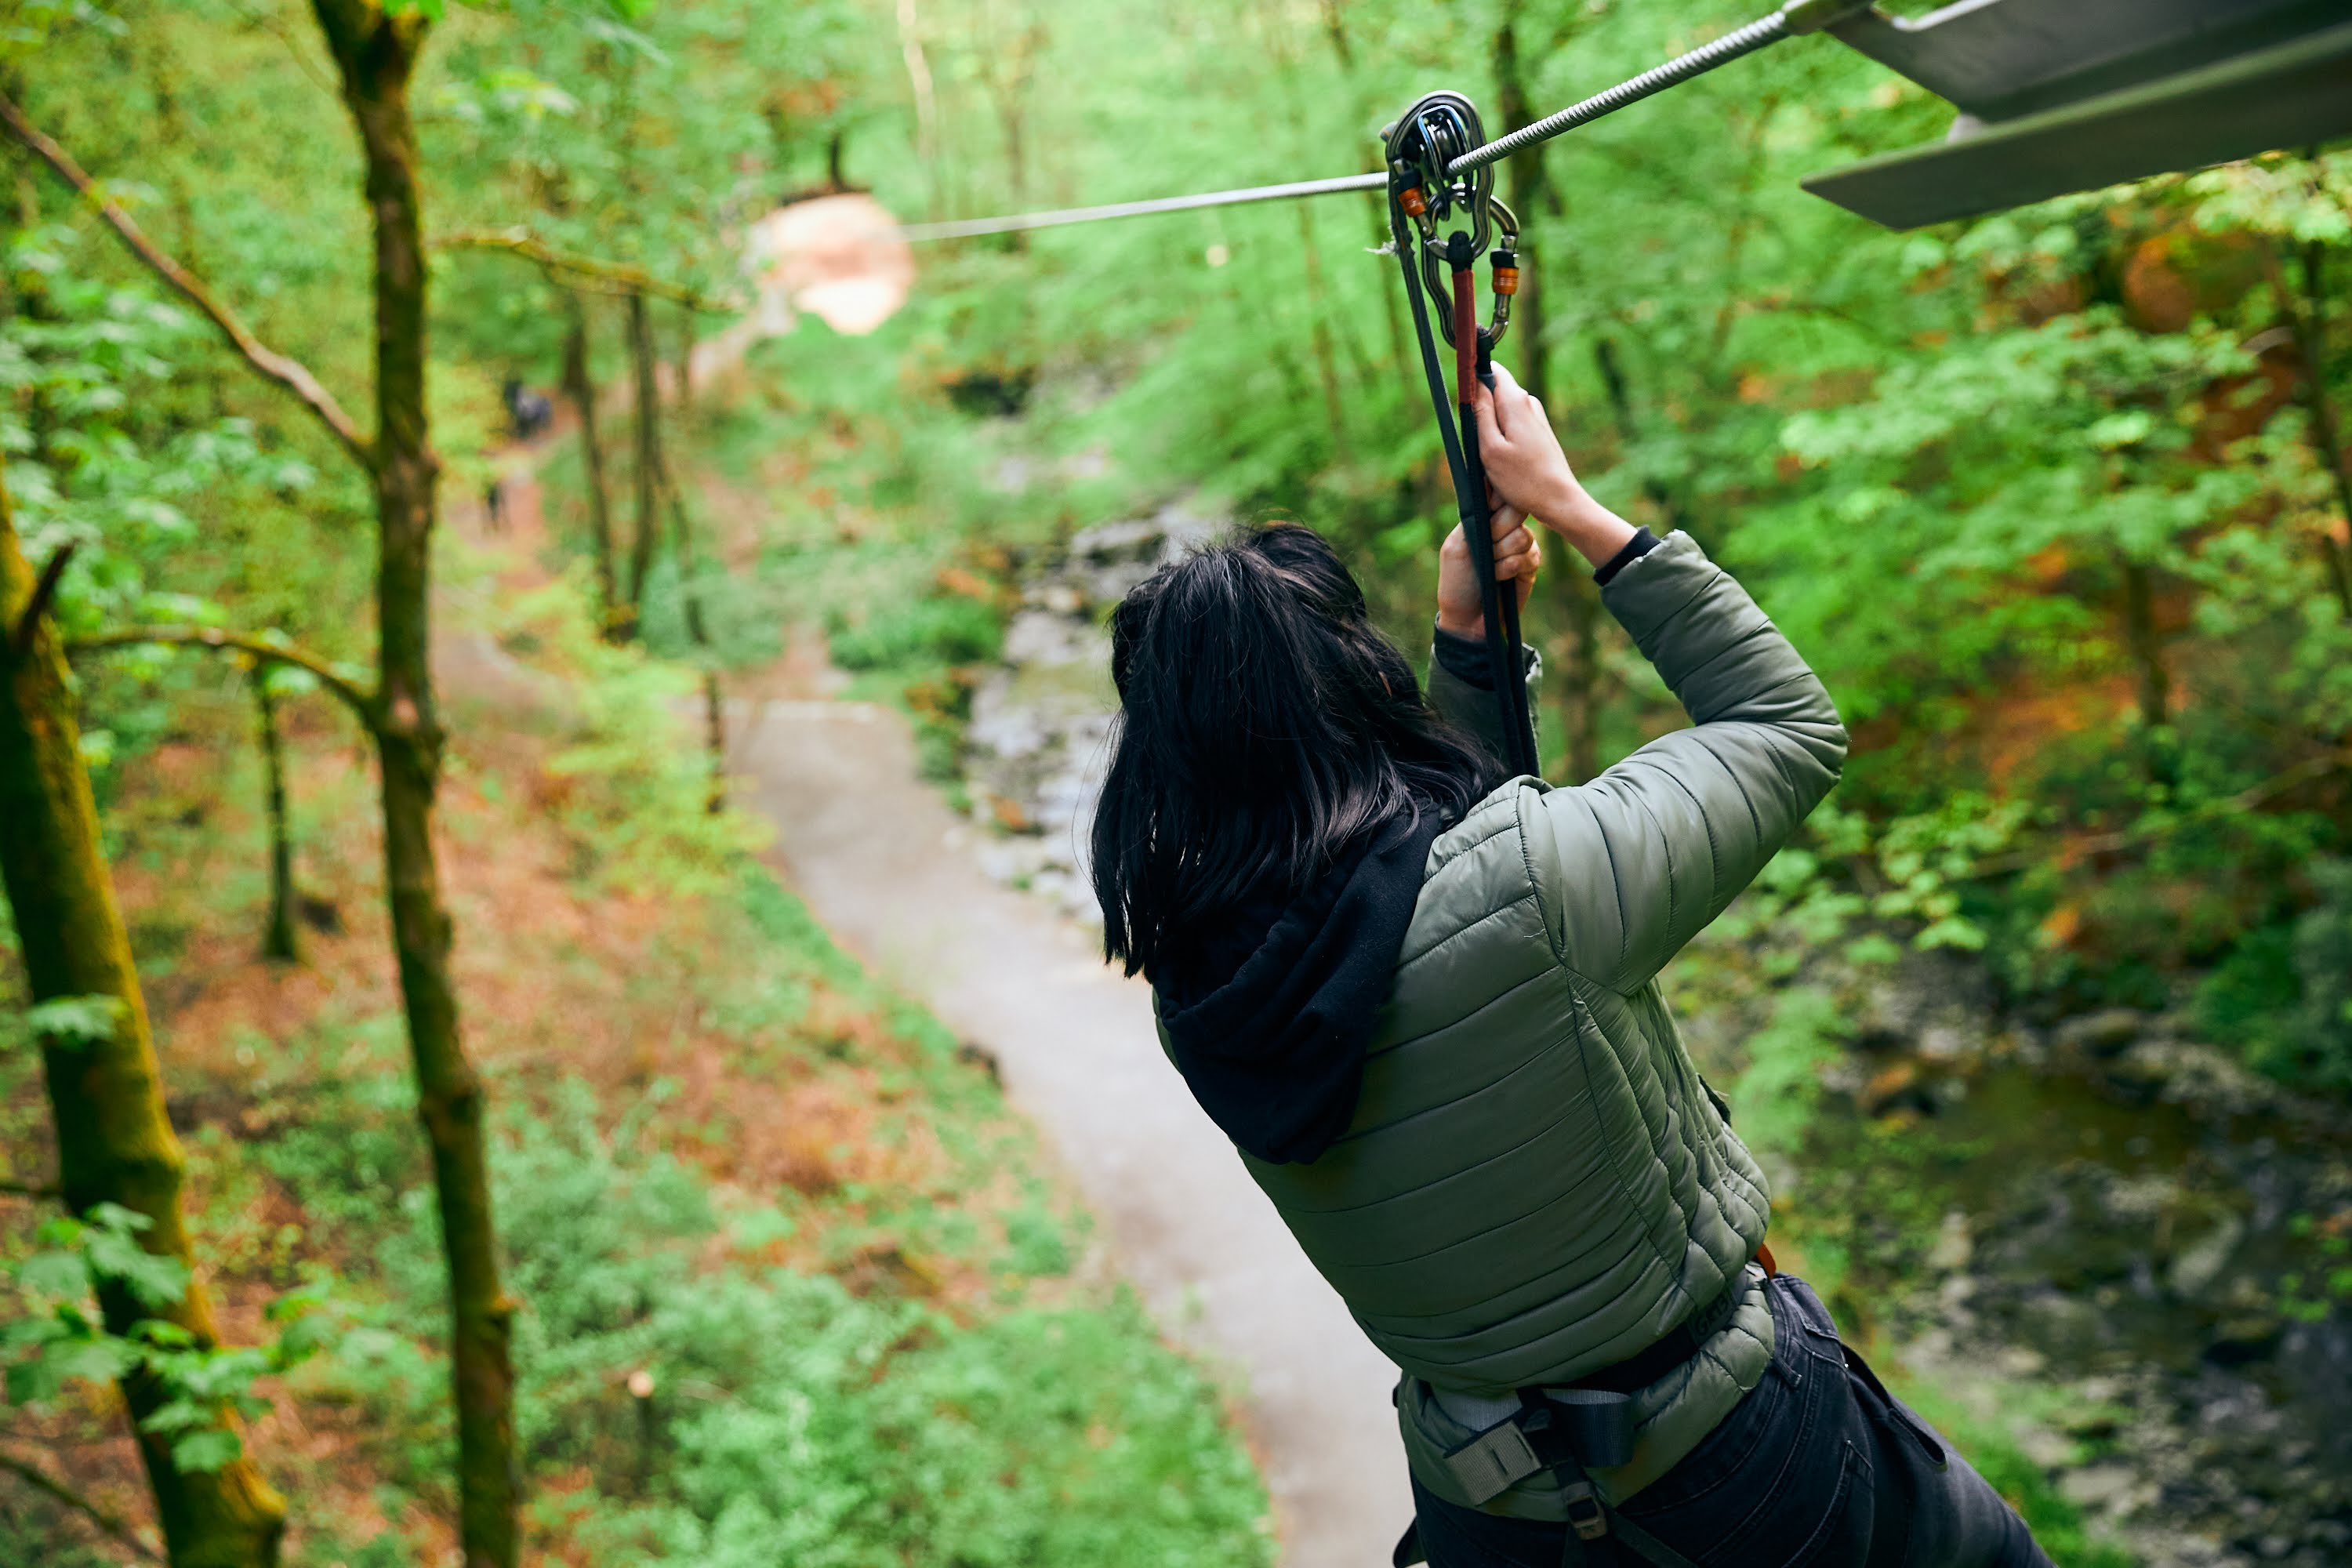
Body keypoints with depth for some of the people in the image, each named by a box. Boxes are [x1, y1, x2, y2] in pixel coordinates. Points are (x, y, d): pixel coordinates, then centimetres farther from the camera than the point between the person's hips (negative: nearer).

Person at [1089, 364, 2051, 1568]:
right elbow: (1793, 727, -11)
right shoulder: (1523, 882, -29)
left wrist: (1467, 645, 5)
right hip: (1741, 1467, -4)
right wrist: (1572, 509, -8)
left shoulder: (1198, 1004, -11)